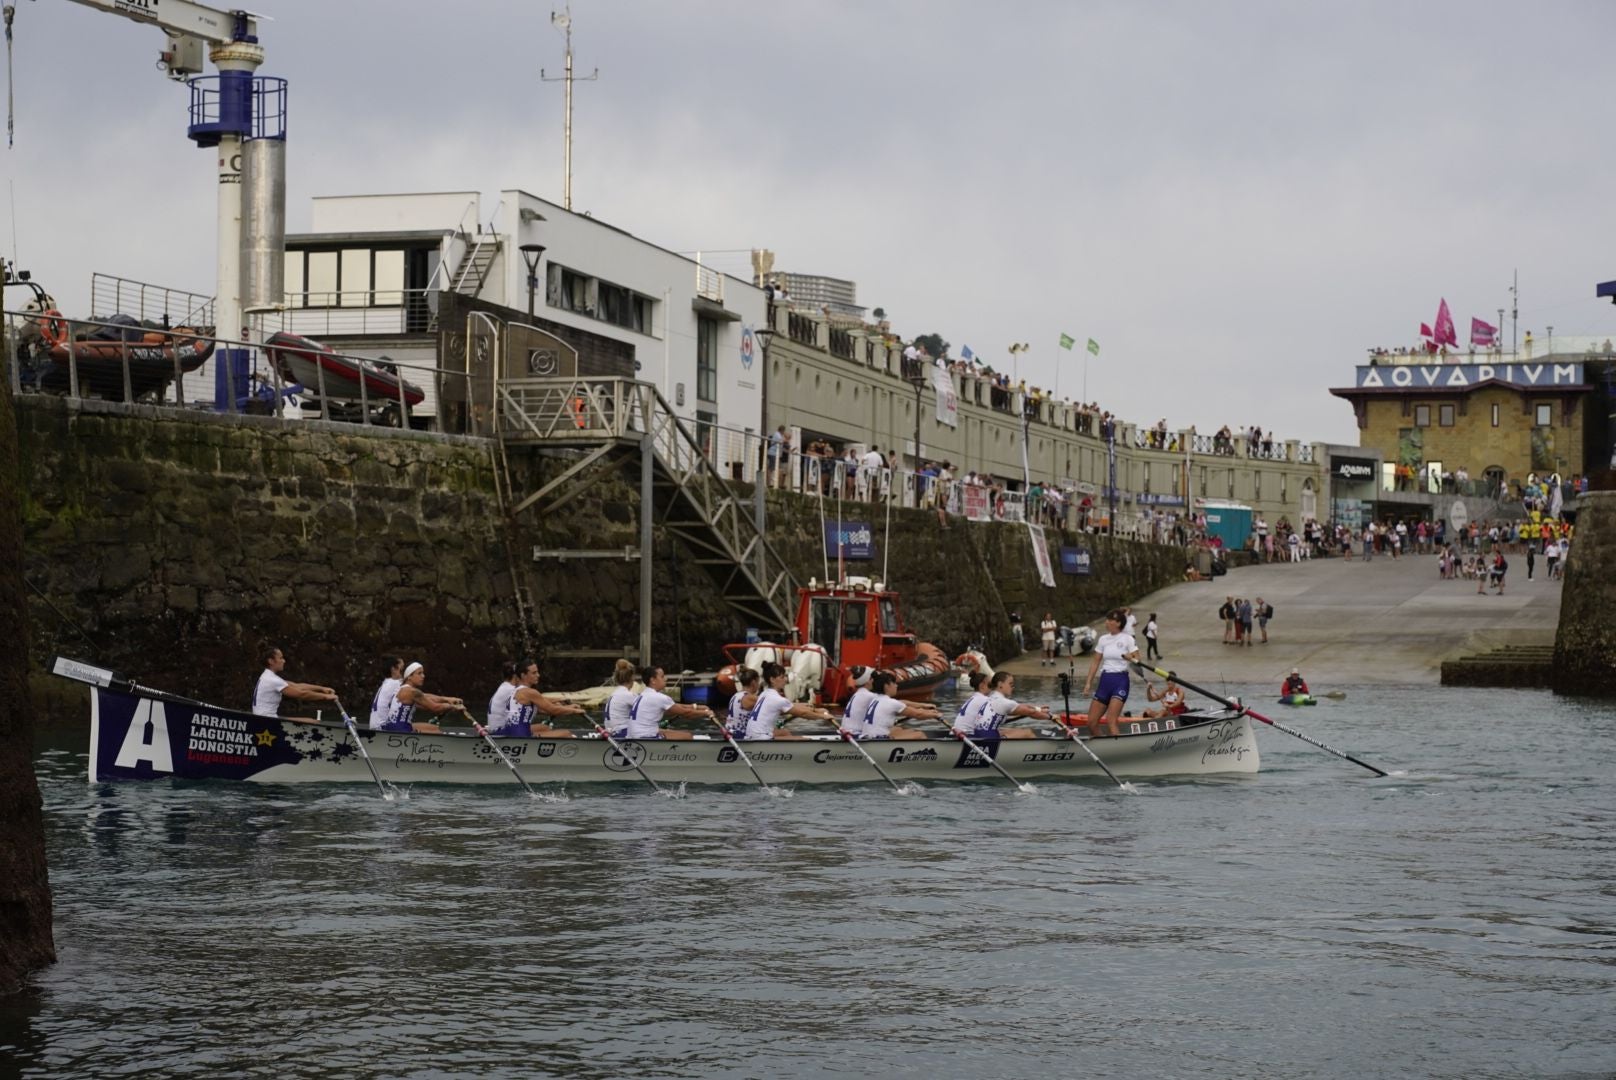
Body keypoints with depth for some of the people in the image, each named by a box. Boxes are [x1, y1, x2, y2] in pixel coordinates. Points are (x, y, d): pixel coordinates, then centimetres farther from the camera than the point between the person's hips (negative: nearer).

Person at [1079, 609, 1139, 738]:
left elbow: (1137, 660, -7)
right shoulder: (1103, 639, 10)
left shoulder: (1127, 639, -4)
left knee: (1111, 721, -19)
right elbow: (1095, 662, 13)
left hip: (1120, 680, -6)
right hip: (1104, 680, 6)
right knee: (1092, 722, 2)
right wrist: (1088, 682, 8)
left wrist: (1130, 658, -29)